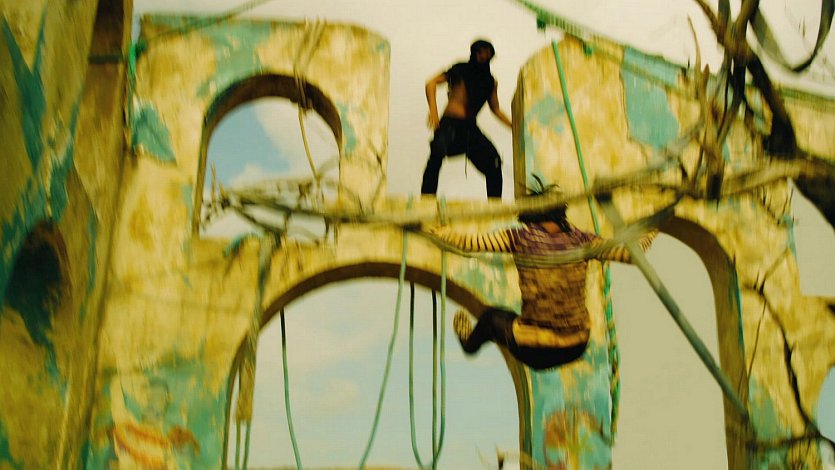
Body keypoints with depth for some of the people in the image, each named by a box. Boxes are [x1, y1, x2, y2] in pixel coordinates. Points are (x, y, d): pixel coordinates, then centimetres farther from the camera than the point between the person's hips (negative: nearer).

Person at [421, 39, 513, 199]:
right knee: (437, 154, -29)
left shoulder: (491, 82, 15)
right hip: (450, 123, -5)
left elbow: (496, 109, 25)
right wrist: (433, 110, -21)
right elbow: (432, 83, -6)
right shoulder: (460, 70, 2)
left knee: (493, 160, -6)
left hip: (470, 127, 5)